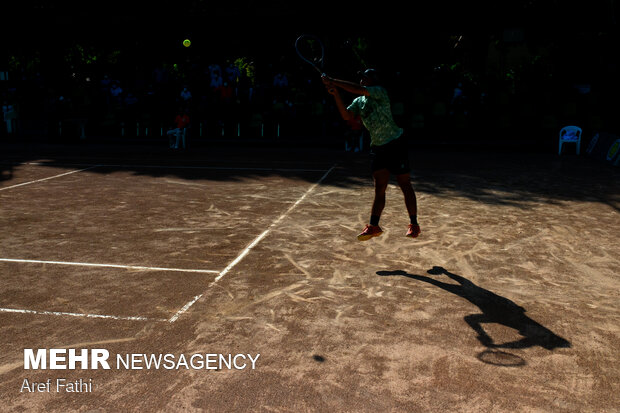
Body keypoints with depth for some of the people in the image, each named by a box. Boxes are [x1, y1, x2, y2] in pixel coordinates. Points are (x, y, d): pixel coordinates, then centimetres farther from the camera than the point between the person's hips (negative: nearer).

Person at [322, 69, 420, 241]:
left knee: (405, 185, 2)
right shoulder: (359, 101, 10)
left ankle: (414, 224, 13)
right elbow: (346, 115, -5)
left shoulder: (380, 92, -10)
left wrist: (333, 82, -20)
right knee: (379, 187, 3)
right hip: (377, 147, 6)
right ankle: (373, 226, 2)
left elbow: (358, 89, -24)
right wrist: (336, 94, -14)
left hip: (396, 144, -6)